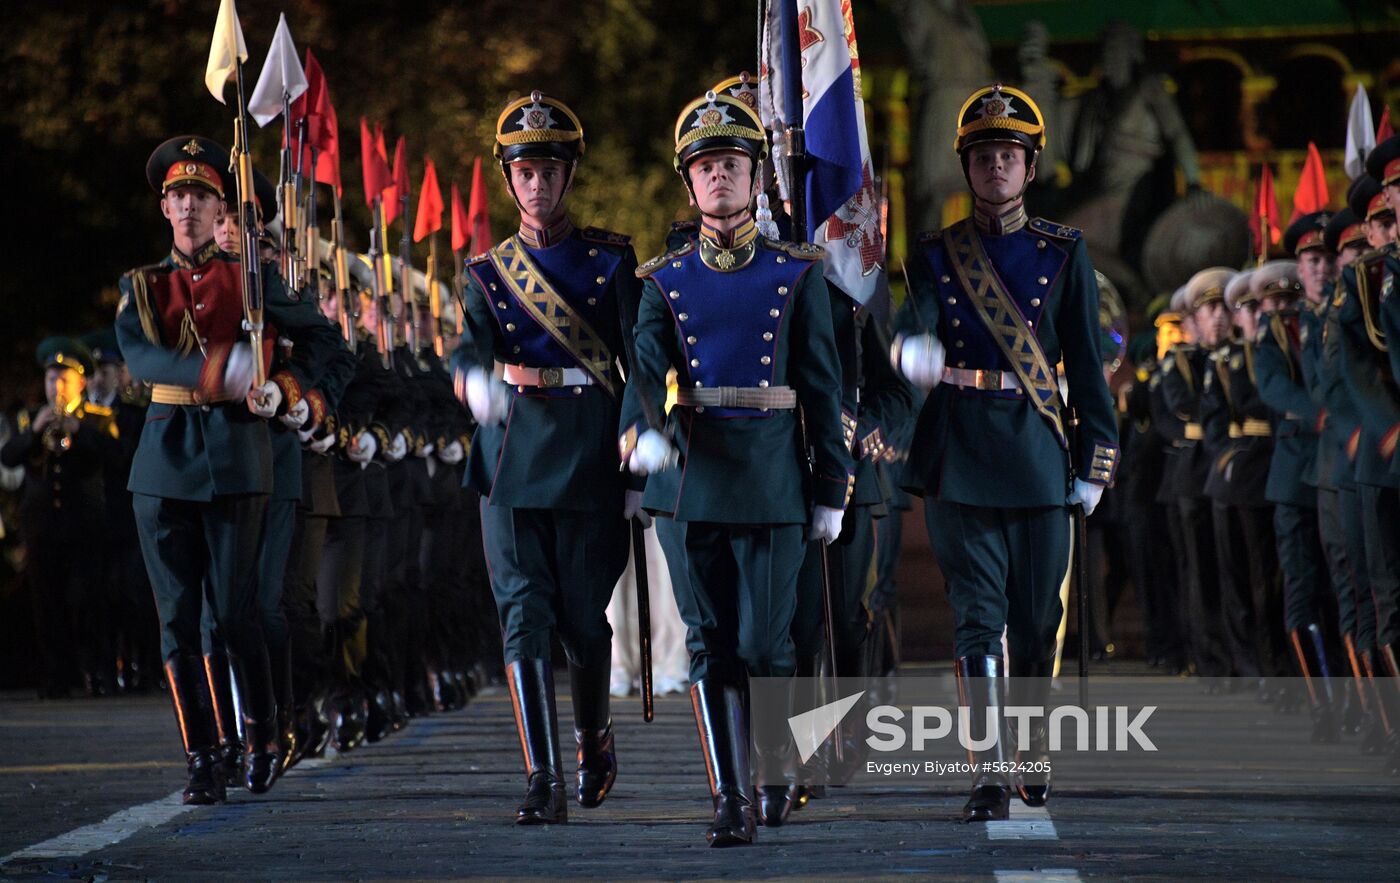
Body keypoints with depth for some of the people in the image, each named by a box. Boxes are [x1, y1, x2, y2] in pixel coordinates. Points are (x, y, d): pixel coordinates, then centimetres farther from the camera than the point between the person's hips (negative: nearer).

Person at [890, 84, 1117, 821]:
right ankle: (988, 774, -8)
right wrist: (913, 350, -39)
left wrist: (1095, 459, 1)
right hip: (958, 454, -1)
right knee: (976, 615, -6)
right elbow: (916, 322, -13)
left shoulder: (1063, 253, 6)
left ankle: (1034, 760, 22)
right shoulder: (936, 255, 6)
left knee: (1036, 614, 6)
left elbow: (1085, 362, 6)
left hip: (1037, 449, 1)